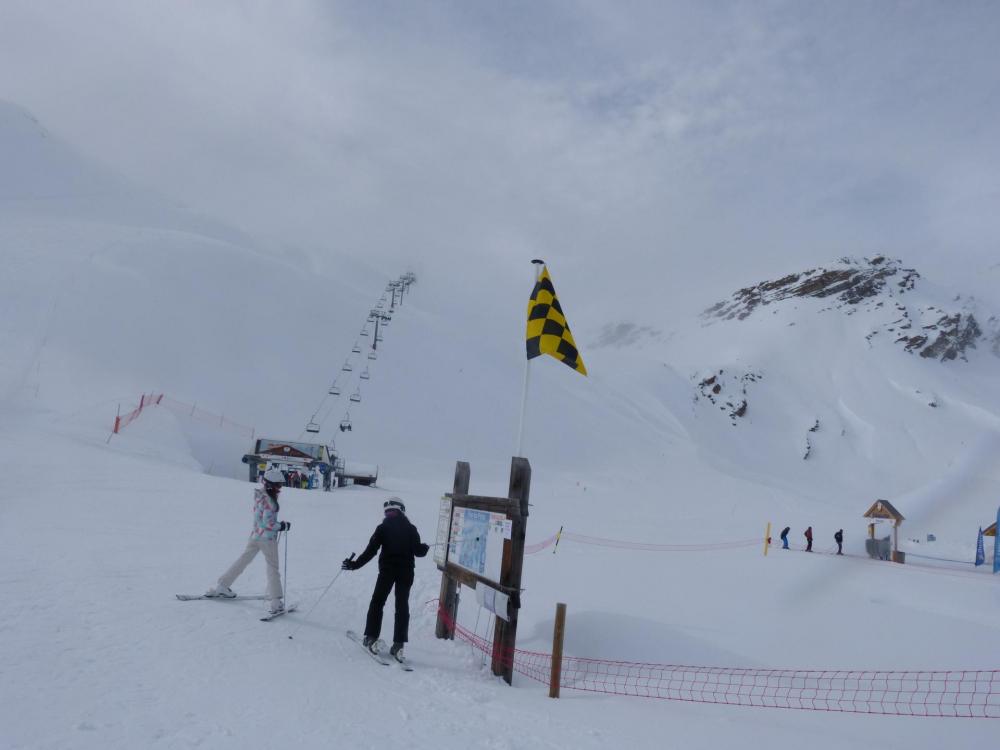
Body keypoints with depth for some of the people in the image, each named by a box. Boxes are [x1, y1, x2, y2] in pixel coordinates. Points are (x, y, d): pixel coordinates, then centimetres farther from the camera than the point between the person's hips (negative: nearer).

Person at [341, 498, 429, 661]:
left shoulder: (383, 528, -2)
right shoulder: (411, 529, 3)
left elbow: (371, 550, -6)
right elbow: (418, 551, 0)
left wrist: (354, 564, 1)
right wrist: (425, 547, 23)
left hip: (387, 569, -2)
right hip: (406, 571, 2)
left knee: (377, 602, 12)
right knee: (402, 606, 4)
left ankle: (371, 637, 8)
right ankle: (398, 644, 0)